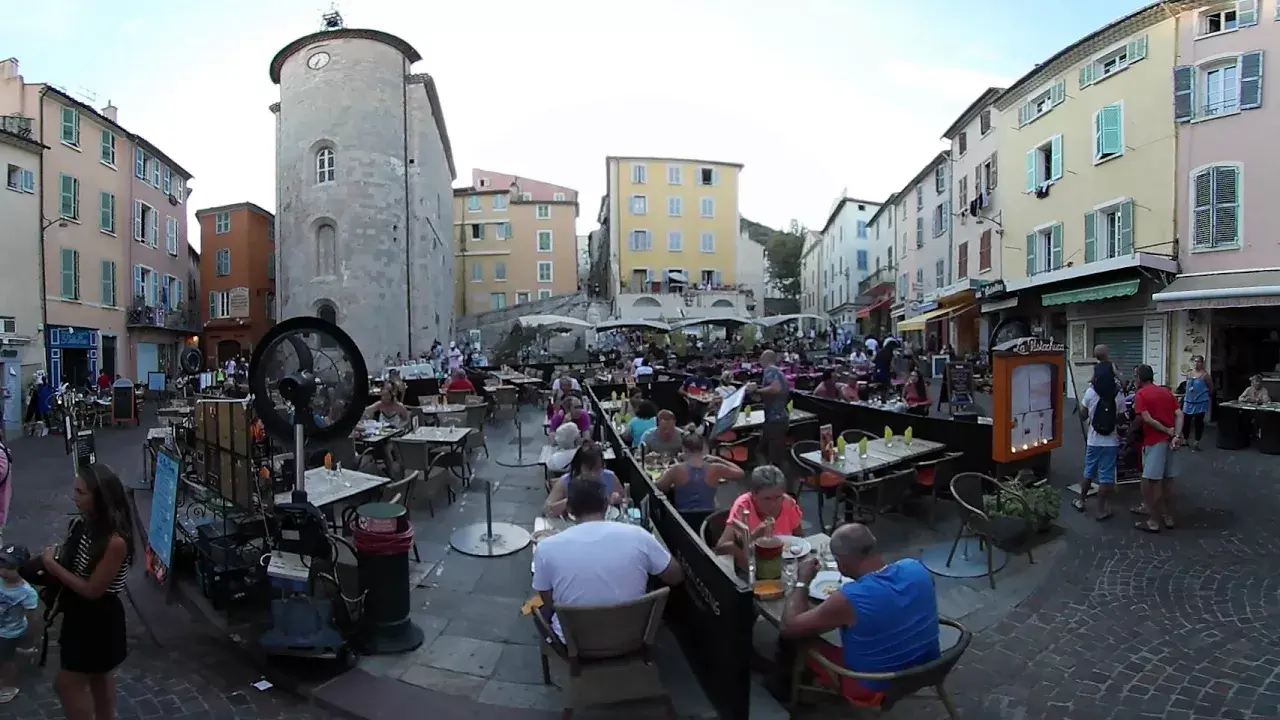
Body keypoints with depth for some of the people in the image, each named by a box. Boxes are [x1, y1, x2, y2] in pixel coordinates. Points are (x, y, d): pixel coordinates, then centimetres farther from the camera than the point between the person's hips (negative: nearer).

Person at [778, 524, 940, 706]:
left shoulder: (850, 599, -33)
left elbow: (788, 628, -21)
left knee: (794, 640, 11)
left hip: (877, 688, -6)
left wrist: (802, 581, -9)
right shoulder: (916, 567, -16)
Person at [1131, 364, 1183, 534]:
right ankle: (1169, 517, 24)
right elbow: (1179, 415, 2)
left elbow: (1147, 419, -17)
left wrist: (1168, 431, -10)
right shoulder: (1166, 391, 13)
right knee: (1167, 480, 15)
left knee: (1153, 481, -1)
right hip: (1170, 439, 7)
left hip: (1155, 441, -7)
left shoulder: (1141, 394, -6)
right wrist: (1176, 435, -7)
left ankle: (1154, 522, 3)